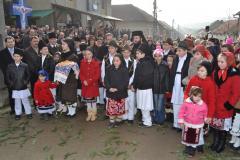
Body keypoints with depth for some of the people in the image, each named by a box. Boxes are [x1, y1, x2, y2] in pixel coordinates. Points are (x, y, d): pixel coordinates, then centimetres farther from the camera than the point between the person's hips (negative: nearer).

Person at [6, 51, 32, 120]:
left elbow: (28, 75, 2)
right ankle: (18, 113, 24)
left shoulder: (25, 65, -5)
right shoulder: (10, 66, 0)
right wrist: (10, 83, -3)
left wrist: (26, 82, -6)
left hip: (23, 87, -2)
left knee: (25, 101, 6)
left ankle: (29, 113, 18)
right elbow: (7, 76, 5)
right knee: (17, 101, 11)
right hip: (15, 88, 2)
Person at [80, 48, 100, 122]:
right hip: (85, 84, 3)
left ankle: (94, 114, 18)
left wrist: (89, 81, -16)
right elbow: (81, 73, 5)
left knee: (93, 99, 4)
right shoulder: (82, 63, 6)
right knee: (87, 99, 9)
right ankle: (89, 114, 23)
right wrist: (84, 81, -12)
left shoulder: (96, 63, -5)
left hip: (93, 84, -3)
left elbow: (97, 75, -9)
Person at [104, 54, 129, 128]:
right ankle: (112, 121, 18)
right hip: (111, 92, 2)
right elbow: (106, 79, 2)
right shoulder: (109, 69, 3)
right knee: (111, 107, 3)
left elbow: (126, 81, -9)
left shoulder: (124, 70, -5)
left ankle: (118, 120, 26)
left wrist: (118, 88, -17)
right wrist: (109, 88, -13)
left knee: (120, 107, 8)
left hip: (121, 92, -1)